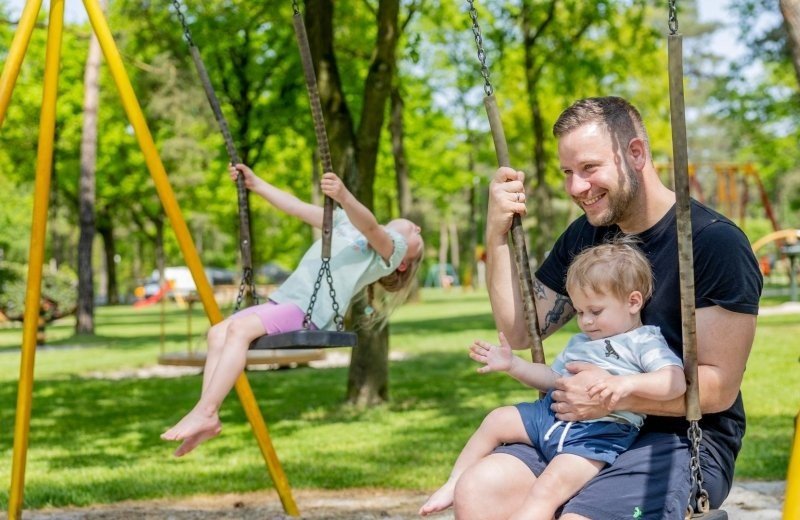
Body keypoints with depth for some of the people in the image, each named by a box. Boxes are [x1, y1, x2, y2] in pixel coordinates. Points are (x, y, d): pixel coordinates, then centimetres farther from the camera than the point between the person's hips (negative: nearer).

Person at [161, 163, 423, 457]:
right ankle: (209, 418, -13)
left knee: (240, 328, -27)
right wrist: (256, 185, 28)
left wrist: (343, 197, -37)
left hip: (310, 313, -8)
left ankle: (204, 411, -30)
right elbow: (298, 209, 32)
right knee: (218, 332, -9)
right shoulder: (345, 221, 29)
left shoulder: (393, 247, 5)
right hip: (284, 300, 8)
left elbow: (369, 226, -17)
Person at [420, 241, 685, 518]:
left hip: (598, 433, -9)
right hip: (552, 414, 10)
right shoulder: (579, 342, 23)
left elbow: (676, 382, -19)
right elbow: (553, 377, 33)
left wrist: (628, 383, -36)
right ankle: (454, 486, 16)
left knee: (546, 490, -28)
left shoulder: (645, 342, -4)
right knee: (497, 420, 6)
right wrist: (513, 365, 20)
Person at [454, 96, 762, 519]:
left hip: (686, 441, -6)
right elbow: (519, 330, 13)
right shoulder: (583, 237, 10)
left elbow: (720, 386, -14)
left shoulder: (714, 242, -12)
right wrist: (497, 235, 2)